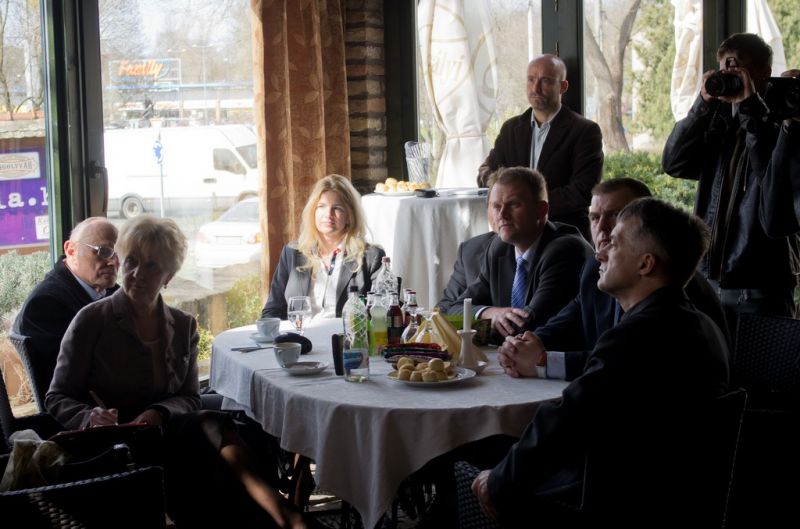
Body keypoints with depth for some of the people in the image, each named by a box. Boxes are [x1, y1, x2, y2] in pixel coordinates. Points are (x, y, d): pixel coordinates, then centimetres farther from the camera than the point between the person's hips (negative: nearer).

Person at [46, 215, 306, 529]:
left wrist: (159, 414, -13)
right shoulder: (92, 321, 2)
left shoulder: (183, 326, 14)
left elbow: (190, 398, 10)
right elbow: (59, 398, 3)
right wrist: (90, 419, -20)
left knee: (212, 425, -33)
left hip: (168, 432, 4)